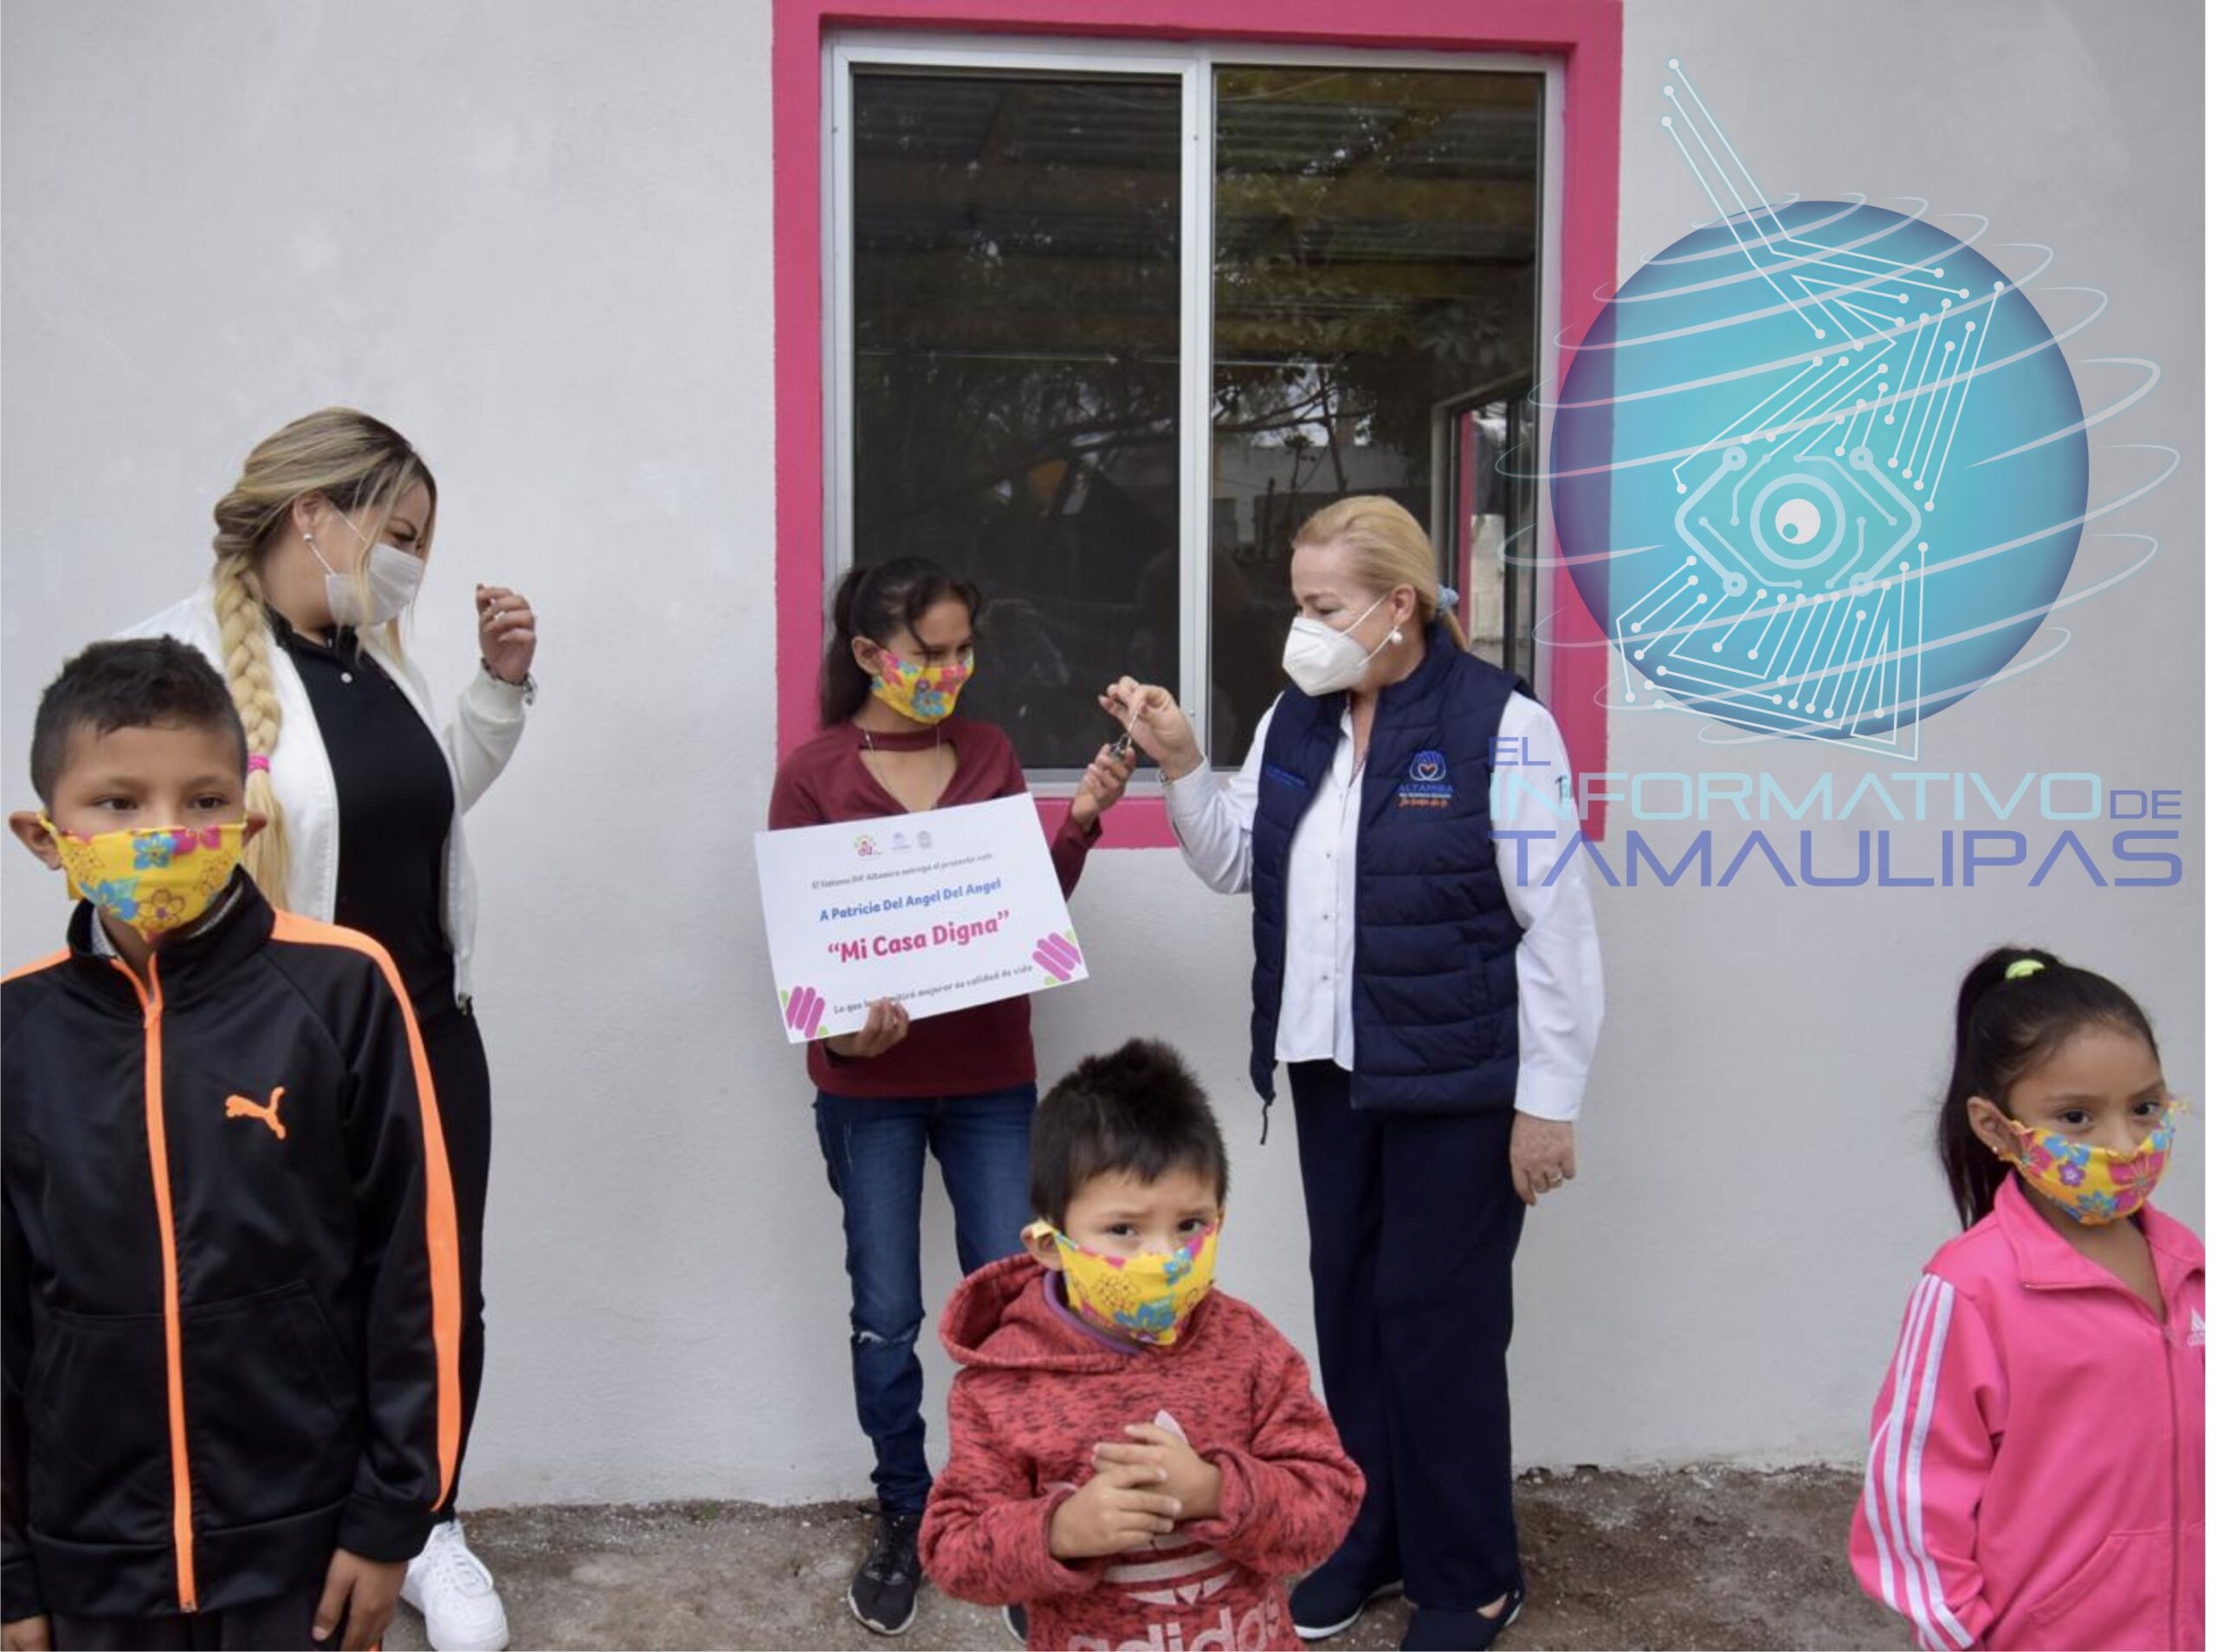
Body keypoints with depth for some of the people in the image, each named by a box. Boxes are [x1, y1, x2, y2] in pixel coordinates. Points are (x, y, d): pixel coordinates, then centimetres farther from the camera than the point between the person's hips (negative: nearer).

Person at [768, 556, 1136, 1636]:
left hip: (990, 1075, 2)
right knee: (885, 1314, 9)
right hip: (868, 1083, -2)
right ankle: (902, 1519, 26)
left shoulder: (990, 754, 4)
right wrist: (839, 1025, -22)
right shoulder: (813, 774, -5)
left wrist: (1082, 820, -10)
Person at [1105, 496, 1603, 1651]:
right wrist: (1181, 769, -4)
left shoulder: (1498, 727, -15)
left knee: (1438, 1316, 3)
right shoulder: (1297, 720, 6)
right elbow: (1240, 865, 12)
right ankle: (1367, 1539, 34)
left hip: (1455, 1081, -6)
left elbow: (1554, 926, -14)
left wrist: (1546, 1100, -14)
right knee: (1349, 1300, 16)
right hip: (1330, 1069, 7)